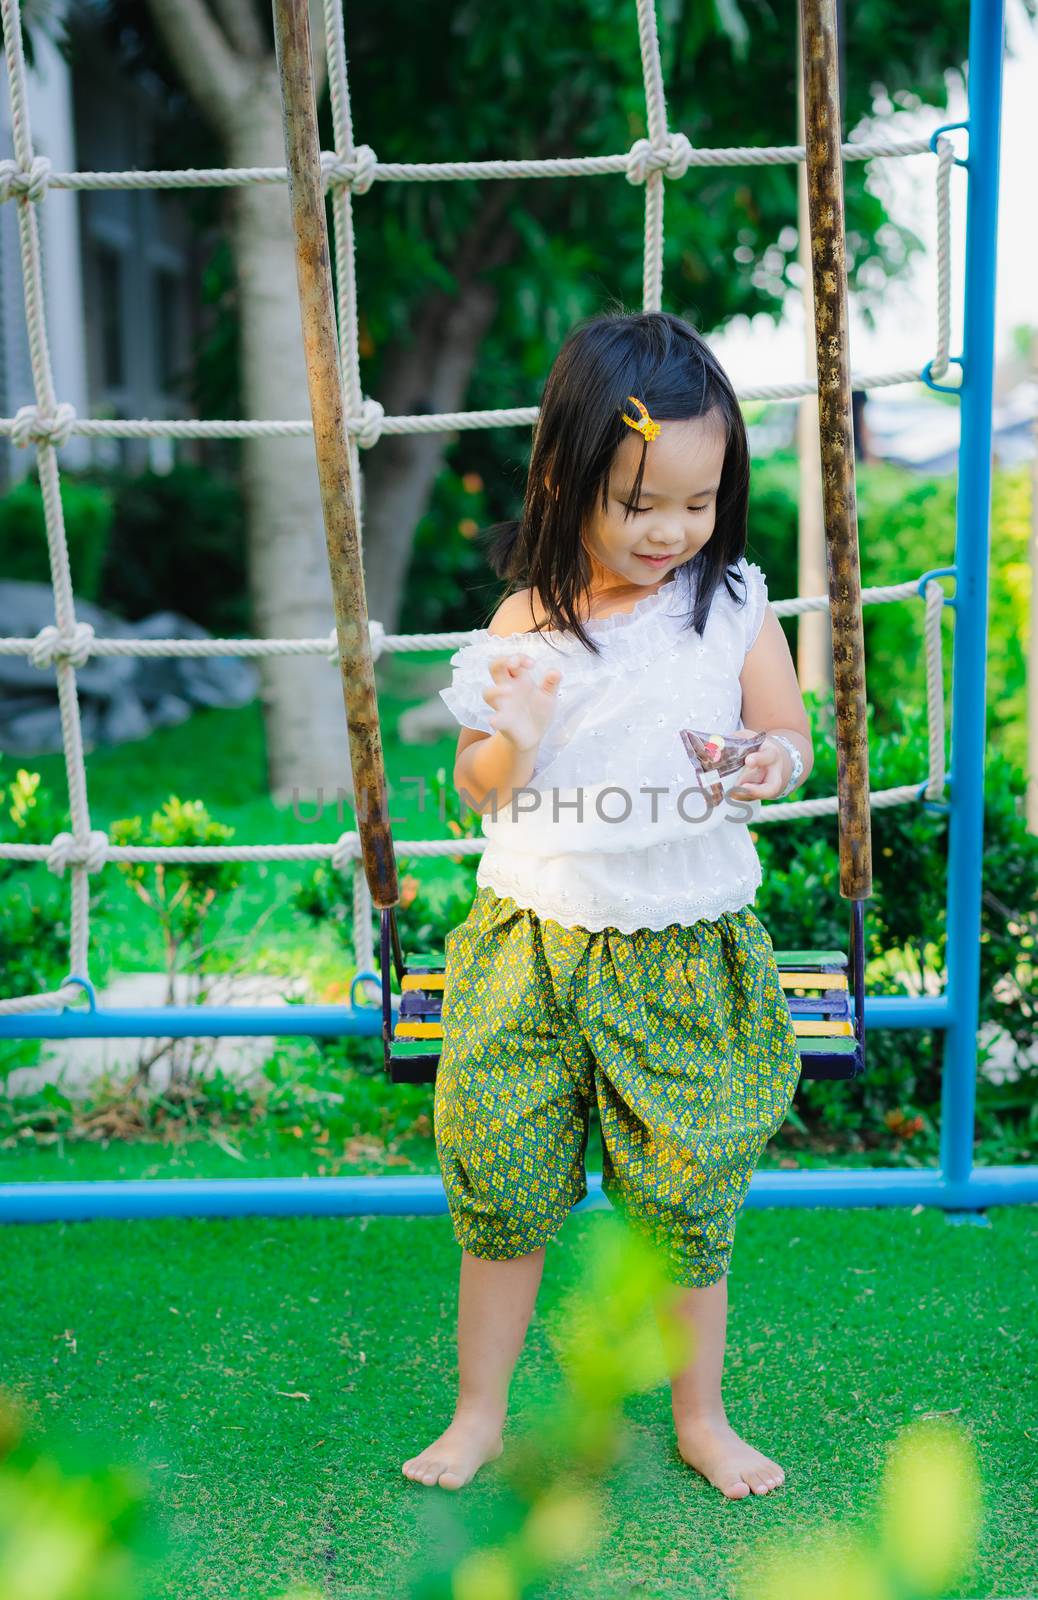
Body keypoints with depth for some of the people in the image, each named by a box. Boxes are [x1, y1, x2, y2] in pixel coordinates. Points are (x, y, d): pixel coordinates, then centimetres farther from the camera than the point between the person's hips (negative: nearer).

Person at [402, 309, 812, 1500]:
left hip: (683, 957, 0)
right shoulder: (529, 619, -3)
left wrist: (771, 767, -20)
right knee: (499, 1187, 8)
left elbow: (789, 739, 2)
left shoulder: (735, 605, -3)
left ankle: (699, 1418, 33)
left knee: (689, 1196, 9)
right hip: (532, 944, 1)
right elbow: (478, 789, 2)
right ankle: (479, 1413, 30)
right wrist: (511, 739, -19)